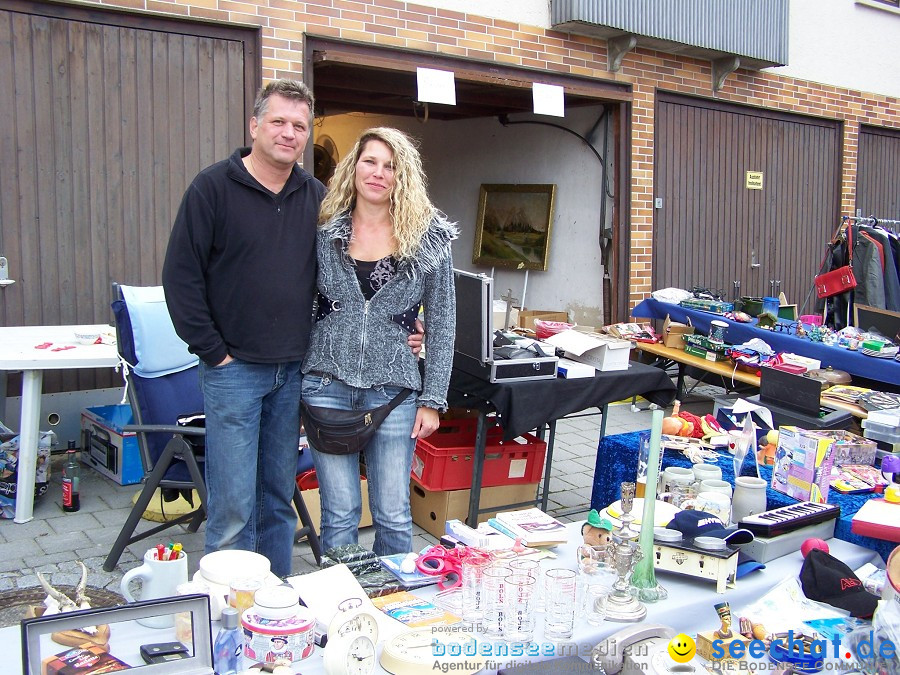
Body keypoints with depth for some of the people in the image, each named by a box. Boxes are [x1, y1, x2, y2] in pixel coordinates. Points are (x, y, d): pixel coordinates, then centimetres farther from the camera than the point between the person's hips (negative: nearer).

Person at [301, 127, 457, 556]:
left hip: (393, 388, 0)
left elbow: (441, 324, 3)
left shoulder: (428, 238, 1)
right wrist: (295, 383, 5)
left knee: (393, 515, 6)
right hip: (328, 384, 1)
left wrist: (433, 399, -1)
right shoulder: (325, 231, 4)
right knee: (339, 514, 6)